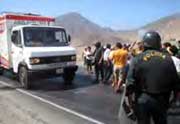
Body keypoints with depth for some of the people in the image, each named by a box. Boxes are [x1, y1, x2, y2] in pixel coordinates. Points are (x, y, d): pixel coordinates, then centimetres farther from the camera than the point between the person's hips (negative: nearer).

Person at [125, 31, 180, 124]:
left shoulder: (138, 59, -10)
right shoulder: (168, 59, -4)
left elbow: (130, 81, -14)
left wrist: (129, 95, -4)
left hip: (142, 99, -2)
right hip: (161, 100, 2)